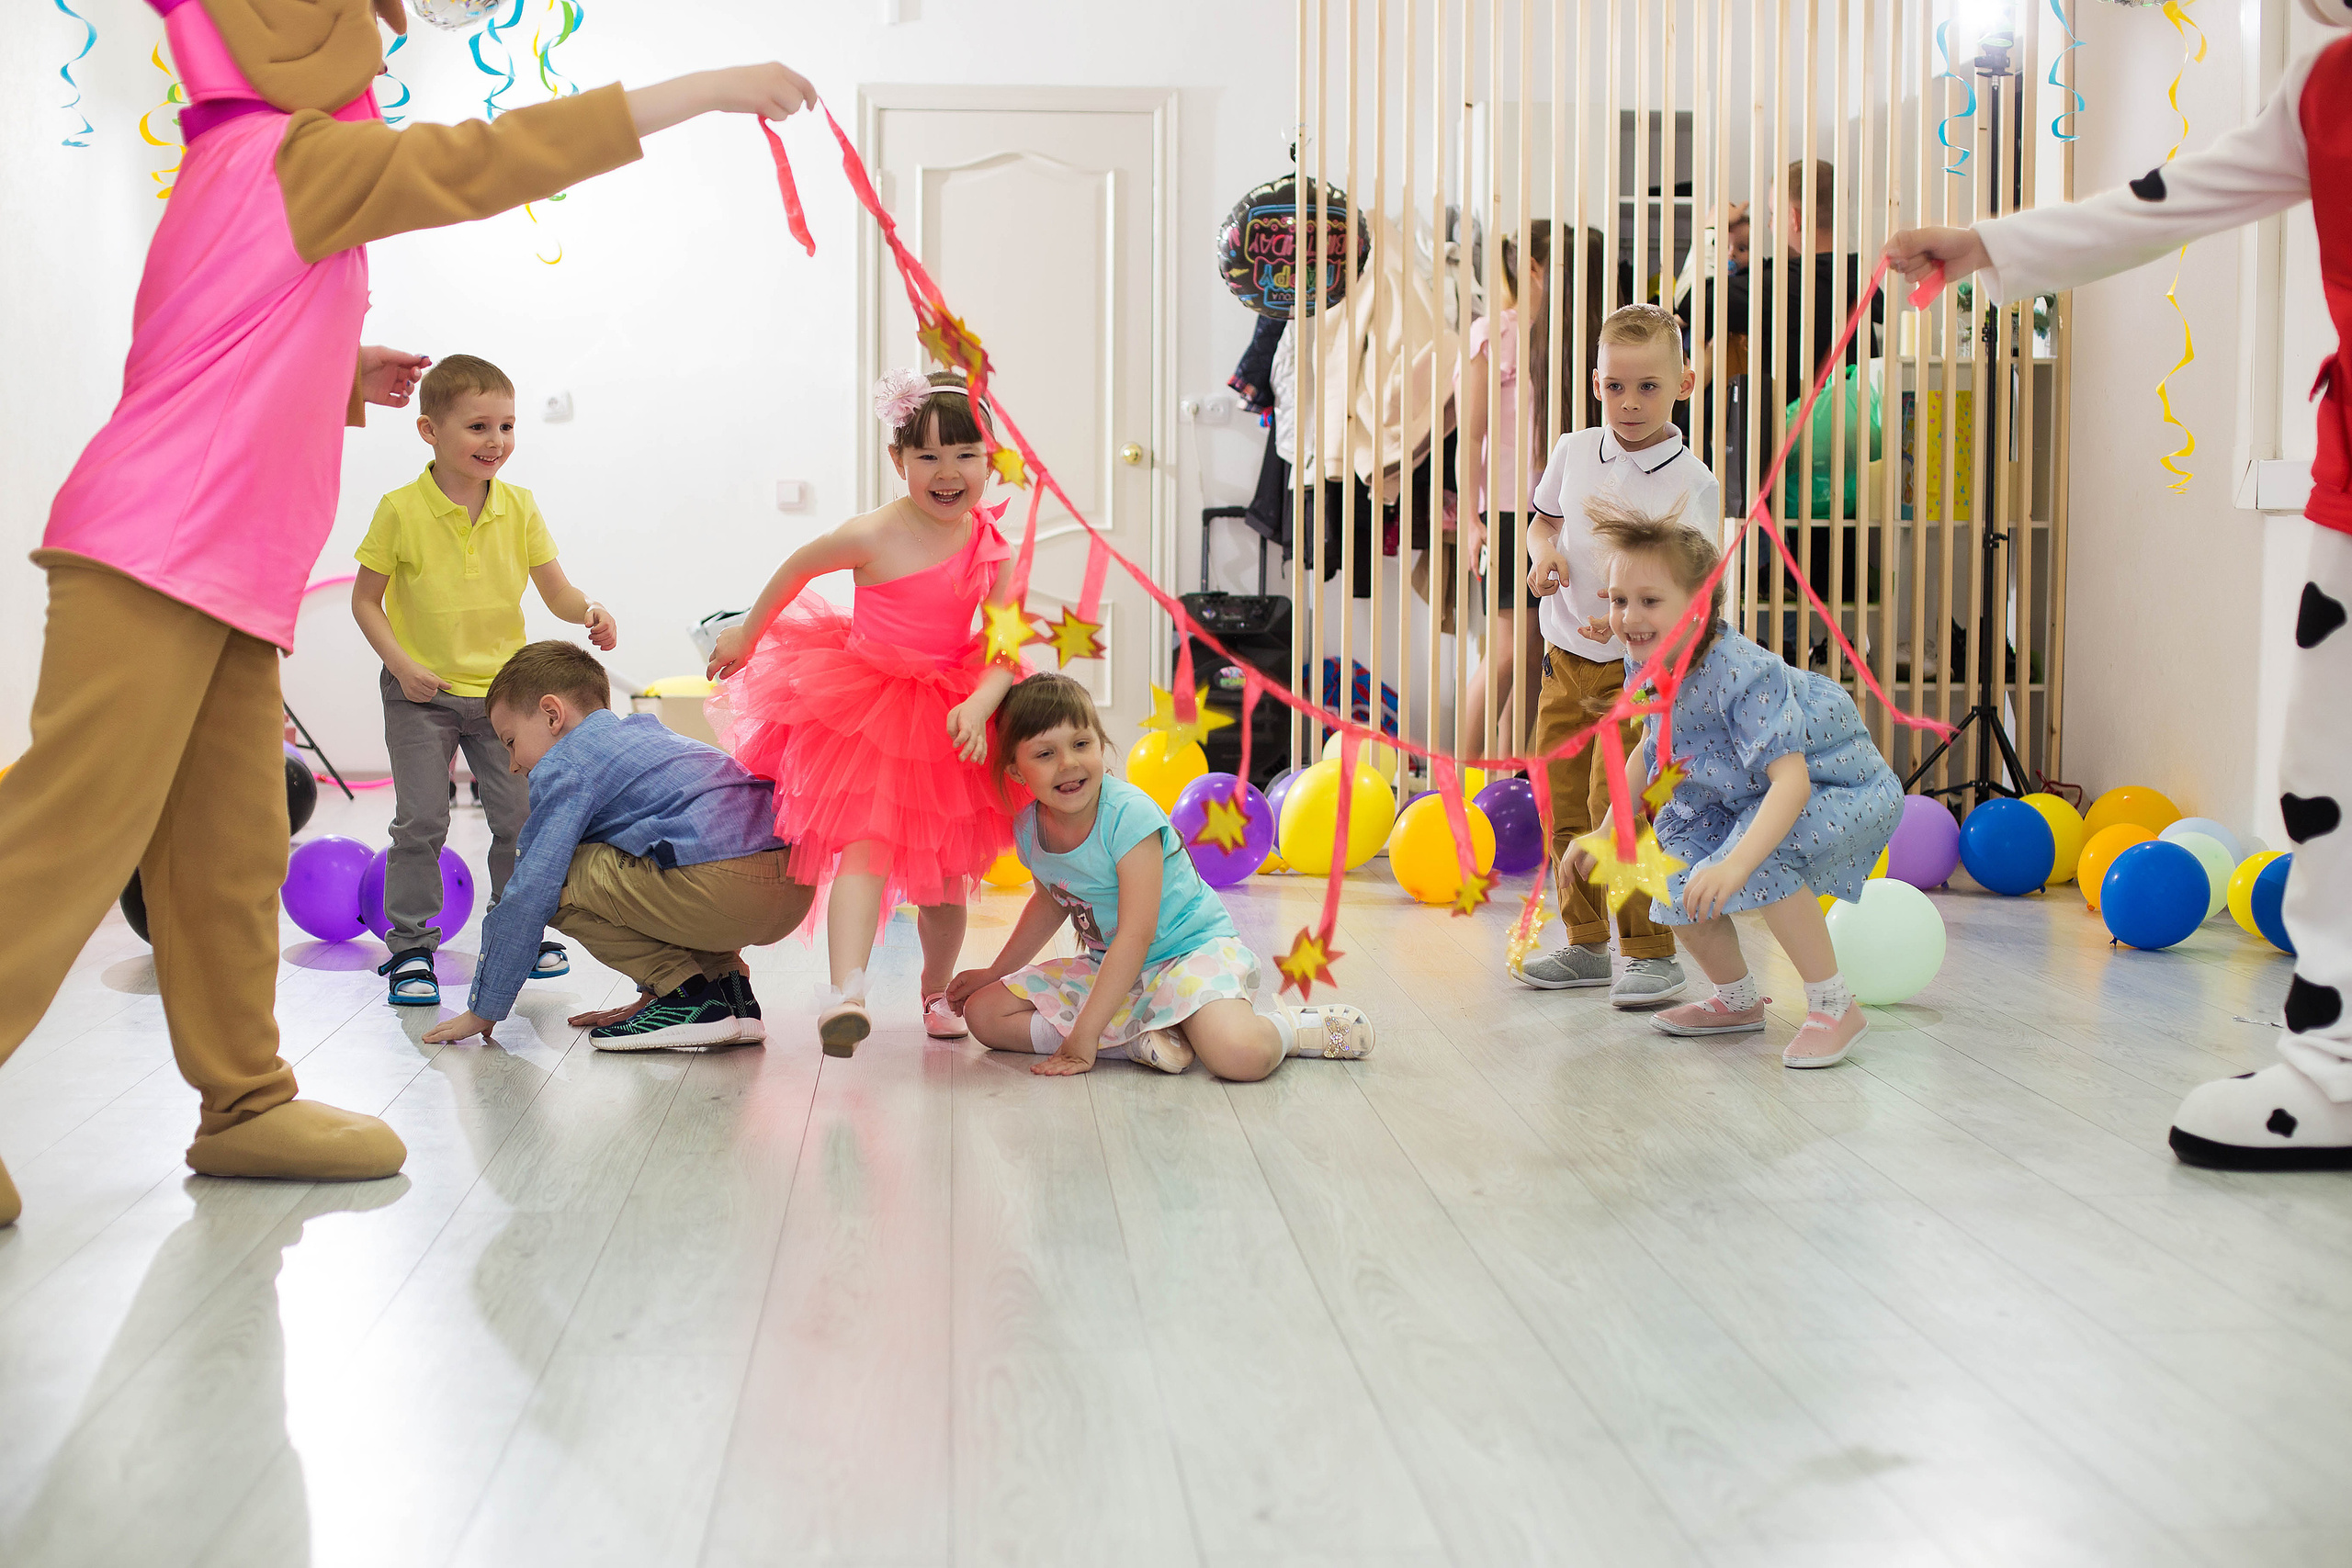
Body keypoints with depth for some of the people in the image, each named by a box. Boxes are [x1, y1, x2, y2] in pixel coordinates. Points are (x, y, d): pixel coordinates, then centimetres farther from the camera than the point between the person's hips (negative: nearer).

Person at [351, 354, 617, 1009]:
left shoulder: (519, 507, -3)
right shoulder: (401, 510, -12)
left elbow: (557, 592, -2)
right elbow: (366, 598, -5)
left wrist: (589, 611, -24)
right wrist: (402, 665, -16)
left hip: (501, 688, 3)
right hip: (420, 692, -3)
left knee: (520, 814, 6)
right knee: (420, 820, -4)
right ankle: (410, 944, 7)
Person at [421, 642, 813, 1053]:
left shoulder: (564, 766, 6)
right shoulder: (645, 733, 33)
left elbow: (529, 894, 1)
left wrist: (483, 1011, 11)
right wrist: (653, 988, 45)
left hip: (725, 888, -9)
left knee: (560, 881, 2)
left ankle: (688, 998, 1)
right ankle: (730, 988, 17)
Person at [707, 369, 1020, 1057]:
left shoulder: (992, 549, -4)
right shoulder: (874, 537, -14)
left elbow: (1002, 649, -7)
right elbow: (797, 567, 4)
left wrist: (977, 705, -27)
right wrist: (746, 633, 15)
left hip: (947, 721, 4)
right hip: (861, 712, -4)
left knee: (946, 866, 14)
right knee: (867, 846, -21)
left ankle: (937, 993, 34)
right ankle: (846, 989, -33)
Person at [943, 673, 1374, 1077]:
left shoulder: (1128, 815, -25)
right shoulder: (1029, 830, -4)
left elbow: (1136, 935, -28)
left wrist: (1083, 1038, -30)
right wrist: (996, 973, 29)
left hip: (1191, 947, -8)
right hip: (1108, 966, 8)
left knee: (1240, 1055, -38)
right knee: (983, 1012, -6)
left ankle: (1291, 1026, 0)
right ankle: (1140, 1040, -14)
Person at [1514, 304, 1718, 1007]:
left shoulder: (1691, 482, -11)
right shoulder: (1573, 452, 3)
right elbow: (1544, 519, 20)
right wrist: (1543, 552, -3)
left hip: (1637, 667, -6)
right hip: (1565, 657, 6)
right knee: (1563, 805, 10)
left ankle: (1650, 952, -1)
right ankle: (1586, 944, 24)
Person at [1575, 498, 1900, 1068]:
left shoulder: (1743, 675, -35)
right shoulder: (1648, 663, -9)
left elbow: (1791, 776, -45)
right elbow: (1650, 749, 11)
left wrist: (1737, 862, -58)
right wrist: (1608, 831, 5)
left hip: (1846, 794, -9)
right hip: (1748, 795, 9)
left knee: (1756, 854, -34)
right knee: (1677, 873, -2)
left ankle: (1834, 1006, -18)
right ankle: (1736, 999, 21)